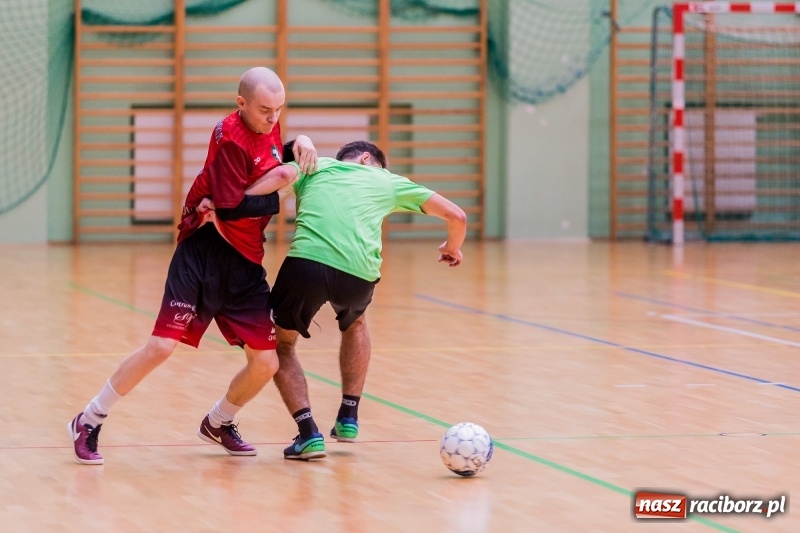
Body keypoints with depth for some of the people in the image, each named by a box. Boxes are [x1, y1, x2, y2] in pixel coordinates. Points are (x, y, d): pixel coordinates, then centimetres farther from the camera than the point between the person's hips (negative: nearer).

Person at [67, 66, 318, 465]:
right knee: (162, 345, -14)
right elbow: (230, 208, -21)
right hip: (205, 255, -7)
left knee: (265, 363, 1)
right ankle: (89, 423, 1)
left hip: (246, 264, 7)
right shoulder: (231, 138, -16)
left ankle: (219, 424, 30)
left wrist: (299, 144, 7)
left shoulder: (267, 126, 7)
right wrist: (281, 197, -13)